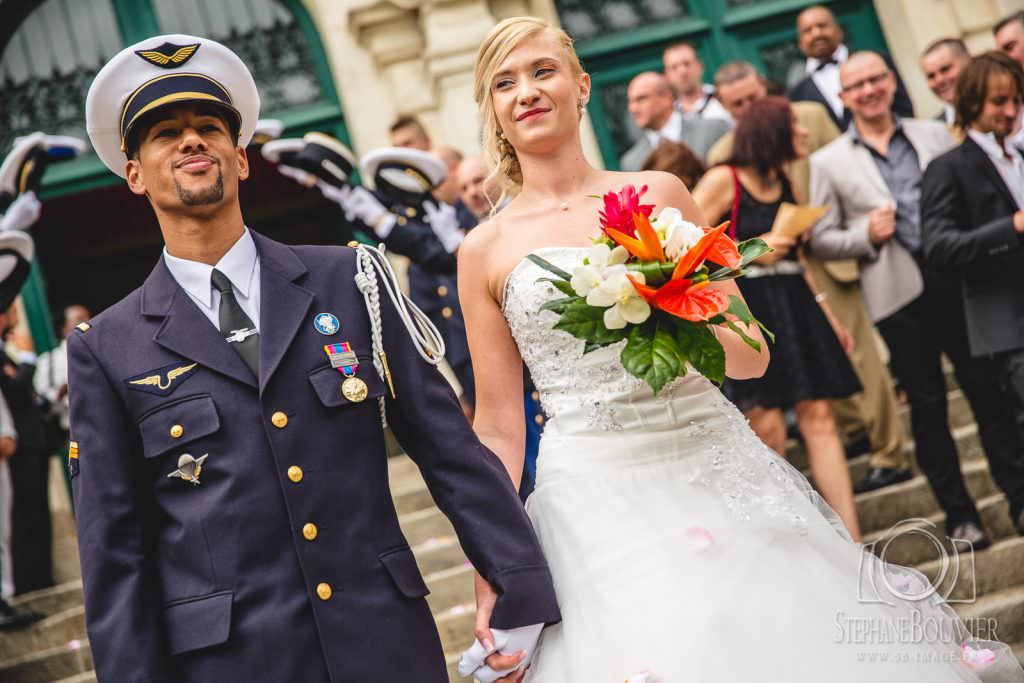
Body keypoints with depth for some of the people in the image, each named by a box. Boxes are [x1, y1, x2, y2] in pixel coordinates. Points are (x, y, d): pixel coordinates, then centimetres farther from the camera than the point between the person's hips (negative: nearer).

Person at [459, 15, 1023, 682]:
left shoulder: (659, 194, 6)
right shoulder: (485, 250, 4)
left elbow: (752, 352, 6)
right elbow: (498, 427, 5)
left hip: (719, 469, 1)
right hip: (593, 497, -1)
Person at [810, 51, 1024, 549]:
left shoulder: (935, 135, 10)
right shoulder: (829, 163, 4)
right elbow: (820, 240, 3)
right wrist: (867, 235, -14)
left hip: (957, 280, 2)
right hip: (899, 294, -1)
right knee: (928, 406, 6)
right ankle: (958, 513, 17)